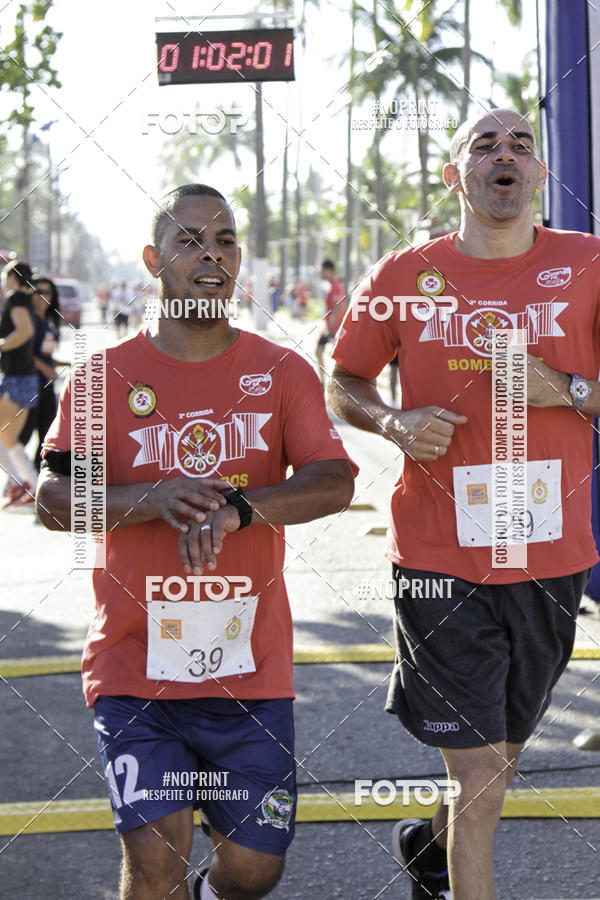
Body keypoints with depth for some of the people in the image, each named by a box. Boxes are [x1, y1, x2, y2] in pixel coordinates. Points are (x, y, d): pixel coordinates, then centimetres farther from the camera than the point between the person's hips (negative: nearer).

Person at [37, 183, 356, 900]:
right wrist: (149, 499, -22)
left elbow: (334, 483, -6)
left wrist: (237, 506, -24)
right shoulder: (108, 374, 3)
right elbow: (52, 499, -4)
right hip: (135, 657, -1)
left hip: (250, 661, 2)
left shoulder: (282, 373, 6)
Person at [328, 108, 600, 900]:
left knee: (504, 747, 21)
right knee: (480, 776, -4)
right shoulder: (404, 274, -1)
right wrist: (395, 422, -10)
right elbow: (343, 385, 10)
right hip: (440, 560, -2)